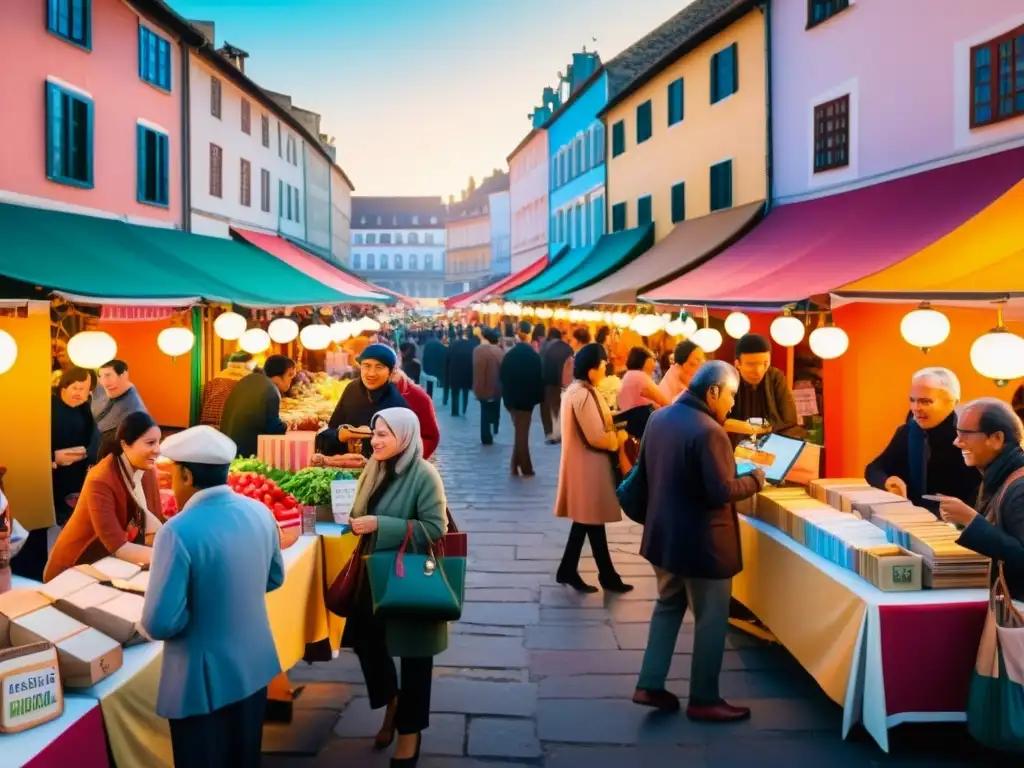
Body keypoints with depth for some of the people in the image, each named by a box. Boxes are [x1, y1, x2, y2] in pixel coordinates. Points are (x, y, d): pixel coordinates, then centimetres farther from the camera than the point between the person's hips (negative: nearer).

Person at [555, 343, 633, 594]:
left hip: (583, 464, 10)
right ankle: (607, 576, 13)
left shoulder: (575, 390, 12)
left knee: (586, 520, 14)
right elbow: (597, 438, -22)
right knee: (594, 522, 1)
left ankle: (568, 570, 20)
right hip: (589, 466, -10)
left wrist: (611, 419, 5)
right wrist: (619, 439, -7)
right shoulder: (584, 395, -21)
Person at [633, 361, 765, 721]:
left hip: (663, 534, 8)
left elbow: (645, 471, 14)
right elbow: (722, 492, -25)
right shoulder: (709, 431, -24)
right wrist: (757, 478, -9)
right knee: (711, 619, 7)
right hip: (701, 542, -8)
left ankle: (650, 685, 22)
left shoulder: (659, 418, 3)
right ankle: (704, 699, 18)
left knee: (668, 606, 22)